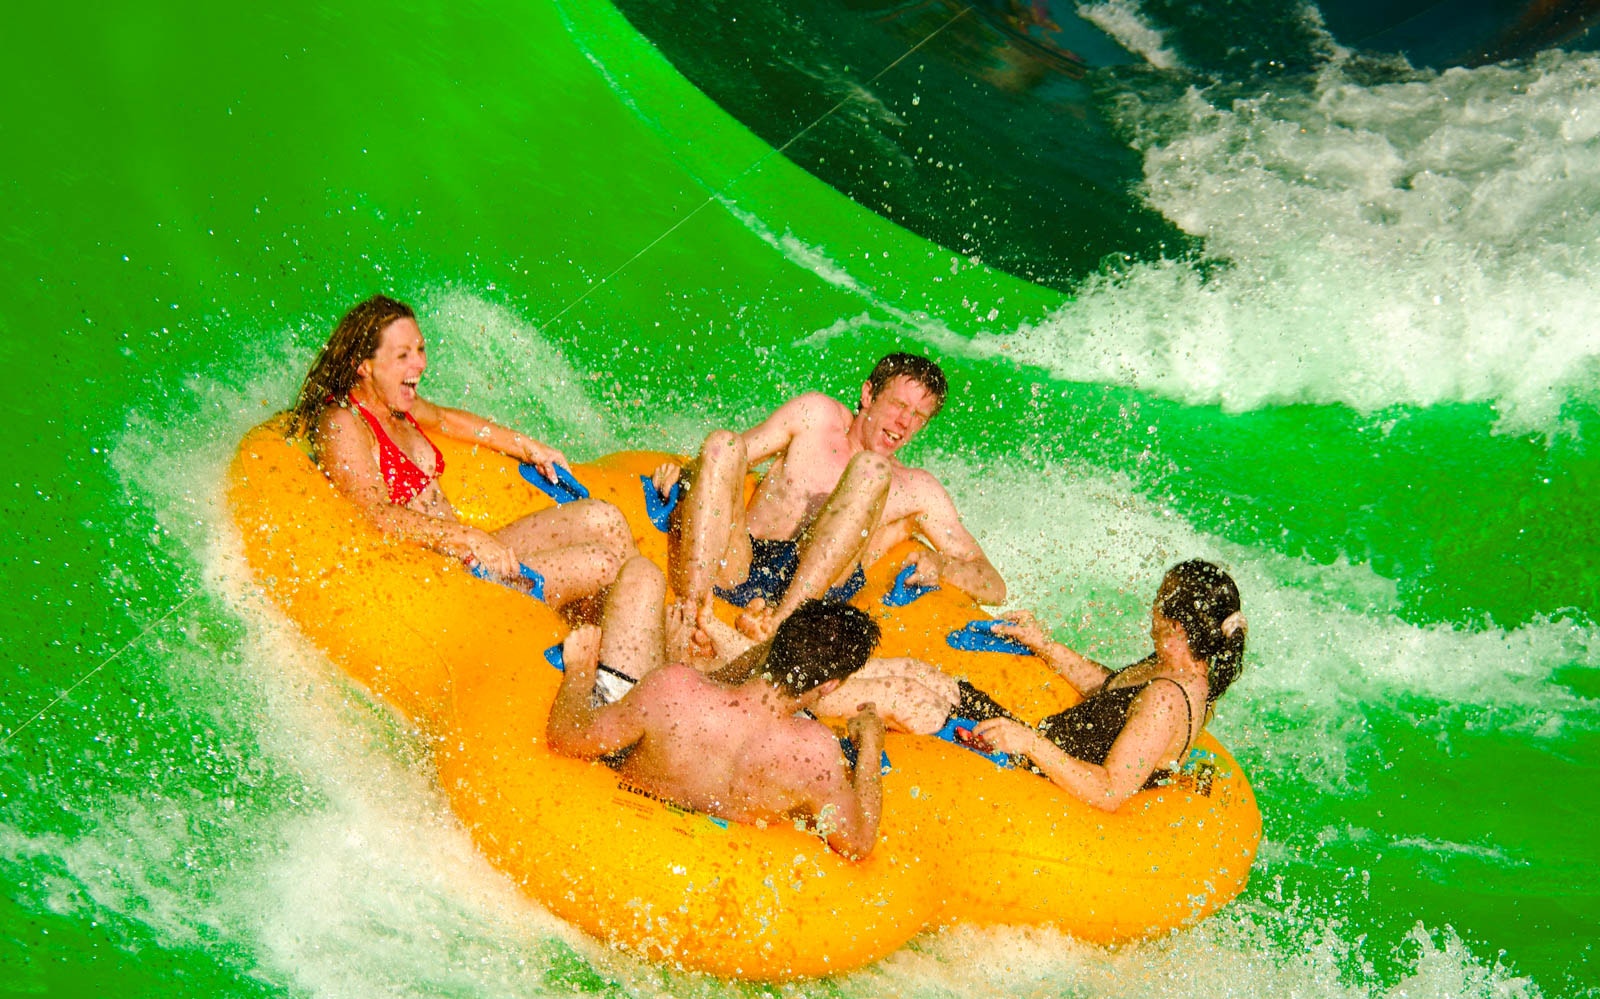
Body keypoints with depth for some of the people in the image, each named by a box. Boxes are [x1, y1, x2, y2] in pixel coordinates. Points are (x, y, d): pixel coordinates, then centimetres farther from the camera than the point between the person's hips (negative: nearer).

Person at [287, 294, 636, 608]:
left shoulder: (394, 405, 12)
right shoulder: (341, 426, -16)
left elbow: (444, 418, 34)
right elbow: (378, 514, -26)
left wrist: (527, 447, 37)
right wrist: (468, 538, -33)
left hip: (472, 555, 10)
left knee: (602, 519, 0)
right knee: (604, 563, -18)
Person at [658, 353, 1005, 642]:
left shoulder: (916, 490, 22)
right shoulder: (818, 416, 24)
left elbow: (995, 587, 18)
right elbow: (728, 458, 27)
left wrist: (939, 565, -5)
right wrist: (683, 473, 4)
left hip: (815, 591, -1)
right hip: (732, 568, 2)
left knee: (870, 470, -21)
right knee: (722, 443, -20)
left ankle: (780, 621, -38)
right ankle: (691, 612, -38)